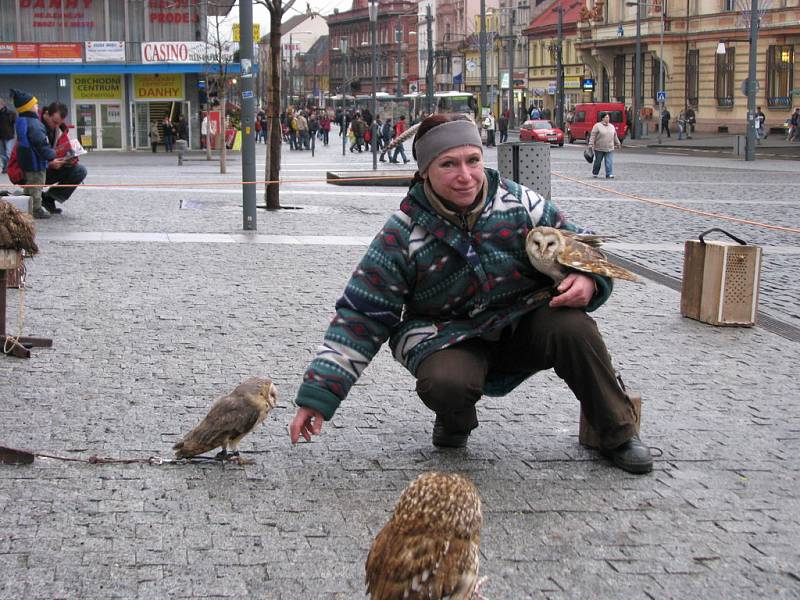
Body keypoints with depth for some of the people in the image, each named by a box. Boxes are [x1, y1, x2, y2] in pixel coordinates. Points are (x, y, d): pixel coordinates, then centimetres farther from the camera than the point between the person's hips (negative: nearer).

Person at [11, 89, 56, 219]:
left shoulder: (20, 122, 10)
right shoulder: (33, 124, -23)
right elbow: (41, 143, -26)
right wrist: (51, 156, -16)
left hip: (25, 162, 10)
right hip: (36, 162, -10)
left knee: (29, 186, 19)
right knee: (36, 186, -1)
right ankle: (36, 210, 4)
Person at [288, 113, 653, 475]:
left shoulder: (519, 203, -9)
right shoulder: (402, 237, -14)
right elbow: (361, 316, -11)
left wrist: (587, 280, -21)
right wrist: (317, 395, -16)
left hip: (524, 321, 2)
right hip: (449, 337, -2)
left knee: (571, 327, -29)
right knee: (446, 384, -36)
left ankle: (618, 433, -5)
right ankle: (455, 424, 5)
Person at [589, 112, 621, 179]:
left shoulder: (611, 126, 12)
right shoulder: (597, 126, -5)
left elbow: (615, 136, 23)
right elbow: (593, 136, -9)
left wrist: (617, 144, 27)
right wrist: (591, 145, -16)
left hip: (609, 149, 4)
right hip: (599, 148, -4)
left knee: (609, 162, -7)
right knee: (598, 162, 8)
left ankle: (609, 174, -7)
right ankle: (594, 173, 25)